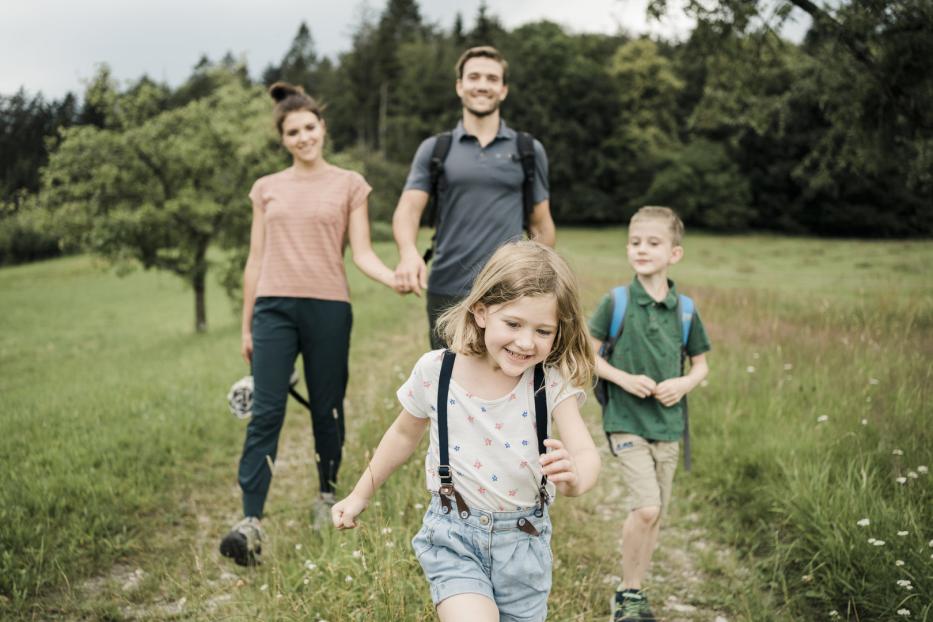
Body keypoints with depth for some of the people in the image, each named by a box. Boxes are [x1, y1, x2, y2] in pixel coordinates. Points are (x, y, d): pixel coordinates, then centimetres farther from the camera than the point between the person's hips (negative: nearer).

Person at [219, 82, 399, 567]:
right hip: (274, 307, 1)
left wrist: (397, 279, -19)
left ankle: (327, 498, 26)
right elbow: (255, 261, 14)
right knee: (265, 413, -7)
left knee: (327, 409, 7)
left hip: (328, 308, -1)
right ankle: (249, 522, -10)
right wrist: (245, 326, 12)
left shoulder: (348, 185, 7)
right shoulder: (267, 189, 12)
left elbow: (361, 254, 0)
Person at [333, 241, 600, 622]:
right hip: (454, 538, -1)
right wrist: (361, 494, 15)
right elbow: (405, 434, 7)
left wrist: (575, 476, -46)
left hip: (524, 542, 2)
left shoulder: (552, 384, -13)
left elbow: (586, 453, -22)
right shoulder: (435, 372, -11)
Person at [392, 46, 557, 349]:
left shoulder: (529, 151, 8)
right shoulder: (434, 149, 7)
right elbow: (408, 208, -3)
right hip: (447, 292, 0)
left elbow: (541, 224, 12)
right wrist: (409, 253, -24)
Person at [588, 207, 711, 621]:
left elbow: (701, 365, 11)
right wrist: (625, 379, -15)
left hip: (668, 425, 4)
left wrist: (684, 384, -9)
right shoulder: (616, 302, -7)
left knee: (656, 515, 11)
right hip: (627, 421, -4)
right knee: (645, 507, -17)